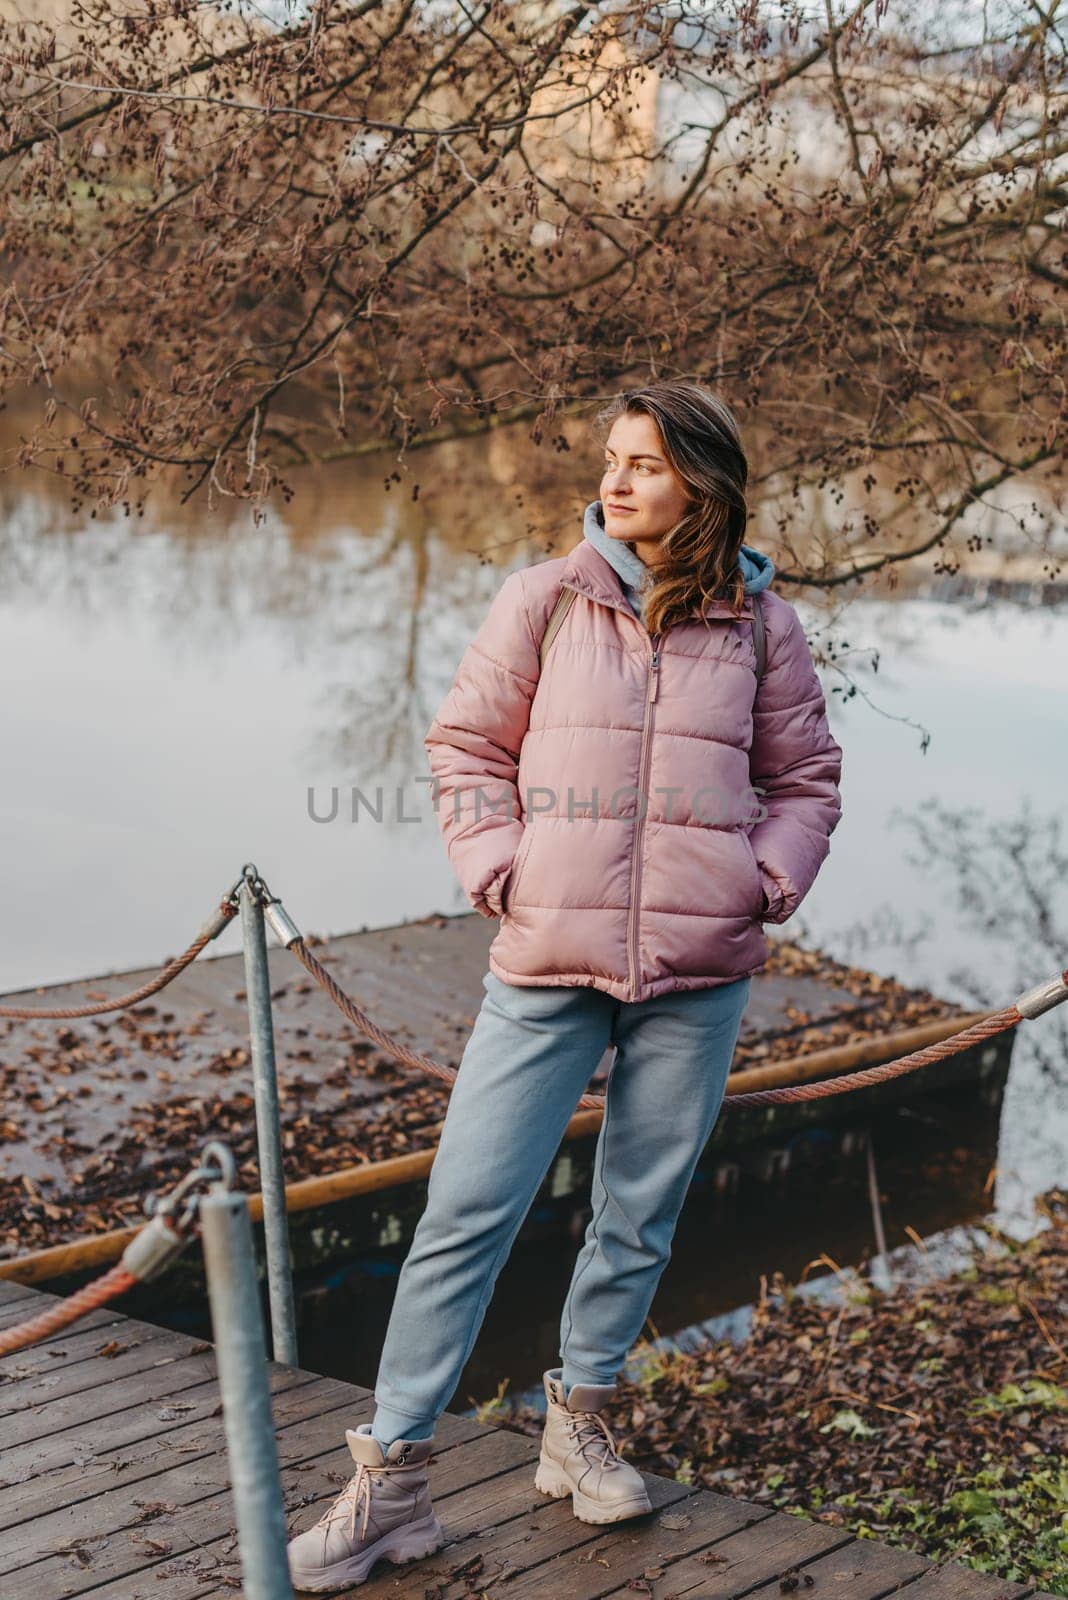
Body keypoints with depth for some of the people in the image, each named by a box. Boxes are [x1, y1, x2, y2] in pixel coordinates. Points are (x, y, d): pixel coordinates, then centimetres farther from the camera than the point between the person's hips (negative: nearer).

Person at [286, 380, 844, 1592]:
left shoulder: (761, 625, 5)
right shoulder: (544, 599, 2)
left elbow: (805, 779, 14)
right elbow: (465, 748, 7)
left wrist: (764, 886, -1)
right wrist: (500, 871, -5)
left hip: (698, 976, 2)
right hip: (549, 962, -1)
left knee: (641, 1215, 11)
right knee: (467, 1210, -2)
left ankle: (578, 1424, 32)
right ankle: (390, 1480, 7)